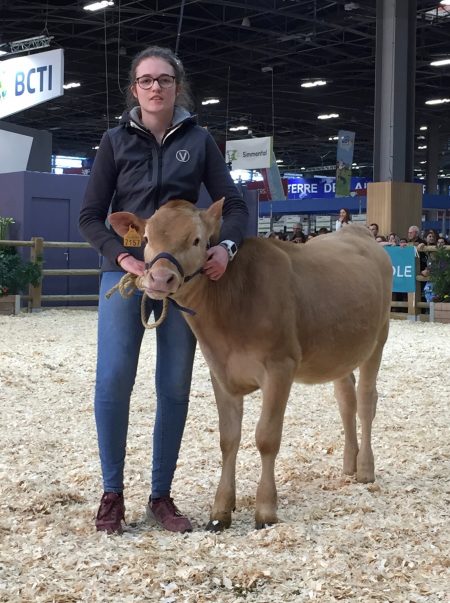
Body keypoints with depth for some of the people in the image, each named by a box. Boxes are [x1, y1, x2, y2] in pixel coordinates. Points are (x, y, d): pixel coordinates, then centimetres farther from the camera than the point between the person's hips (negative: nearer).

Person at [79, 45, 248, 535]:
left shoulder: (198, 140, 5)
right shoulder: (116, 140, 3)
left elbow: (234, 205, 3)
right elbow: (90, 215, 2)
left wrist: (225, 245, -18)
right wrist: (120, 256, -15)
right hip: (125, 272, -1)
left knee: (175, 387, 3)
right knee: (113, 380, -9)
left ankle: (161, 496, 14)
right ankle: (112, 494, 7)